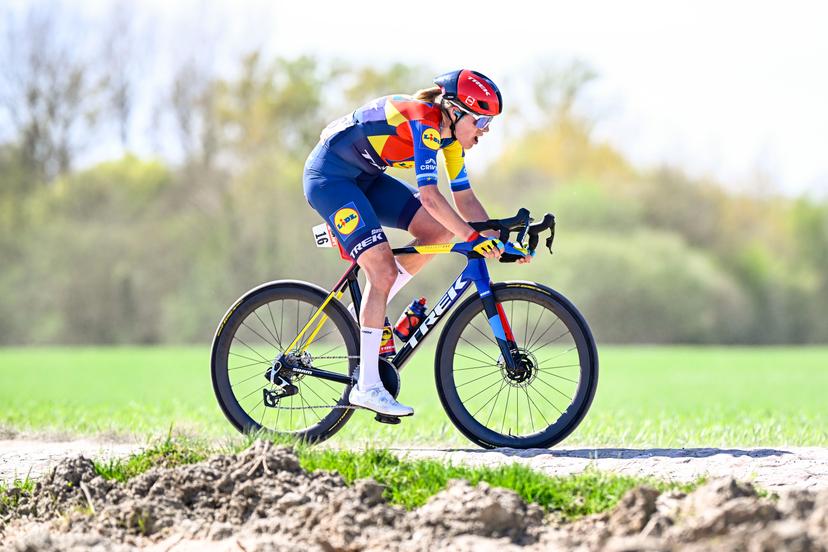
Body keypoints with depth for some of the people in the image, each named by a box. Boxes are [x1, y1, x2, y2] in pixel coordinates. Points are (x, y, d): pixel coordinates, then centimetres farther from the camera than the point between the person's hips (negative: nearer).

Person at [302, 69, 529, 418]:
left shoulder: (451, 135, -1)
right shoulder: (423, 120, -27)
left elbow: (464, 198, 3)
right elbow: (428, 195, -33)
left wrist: (498, 240, -9)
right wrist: (473, 238, -35)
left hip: (365, 177, 9)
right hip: (329, 176, -9)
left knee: (440, 229, -4)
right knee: (383, 270, -19)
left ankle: (369, 310, 6)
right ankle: (367, 387, -16)